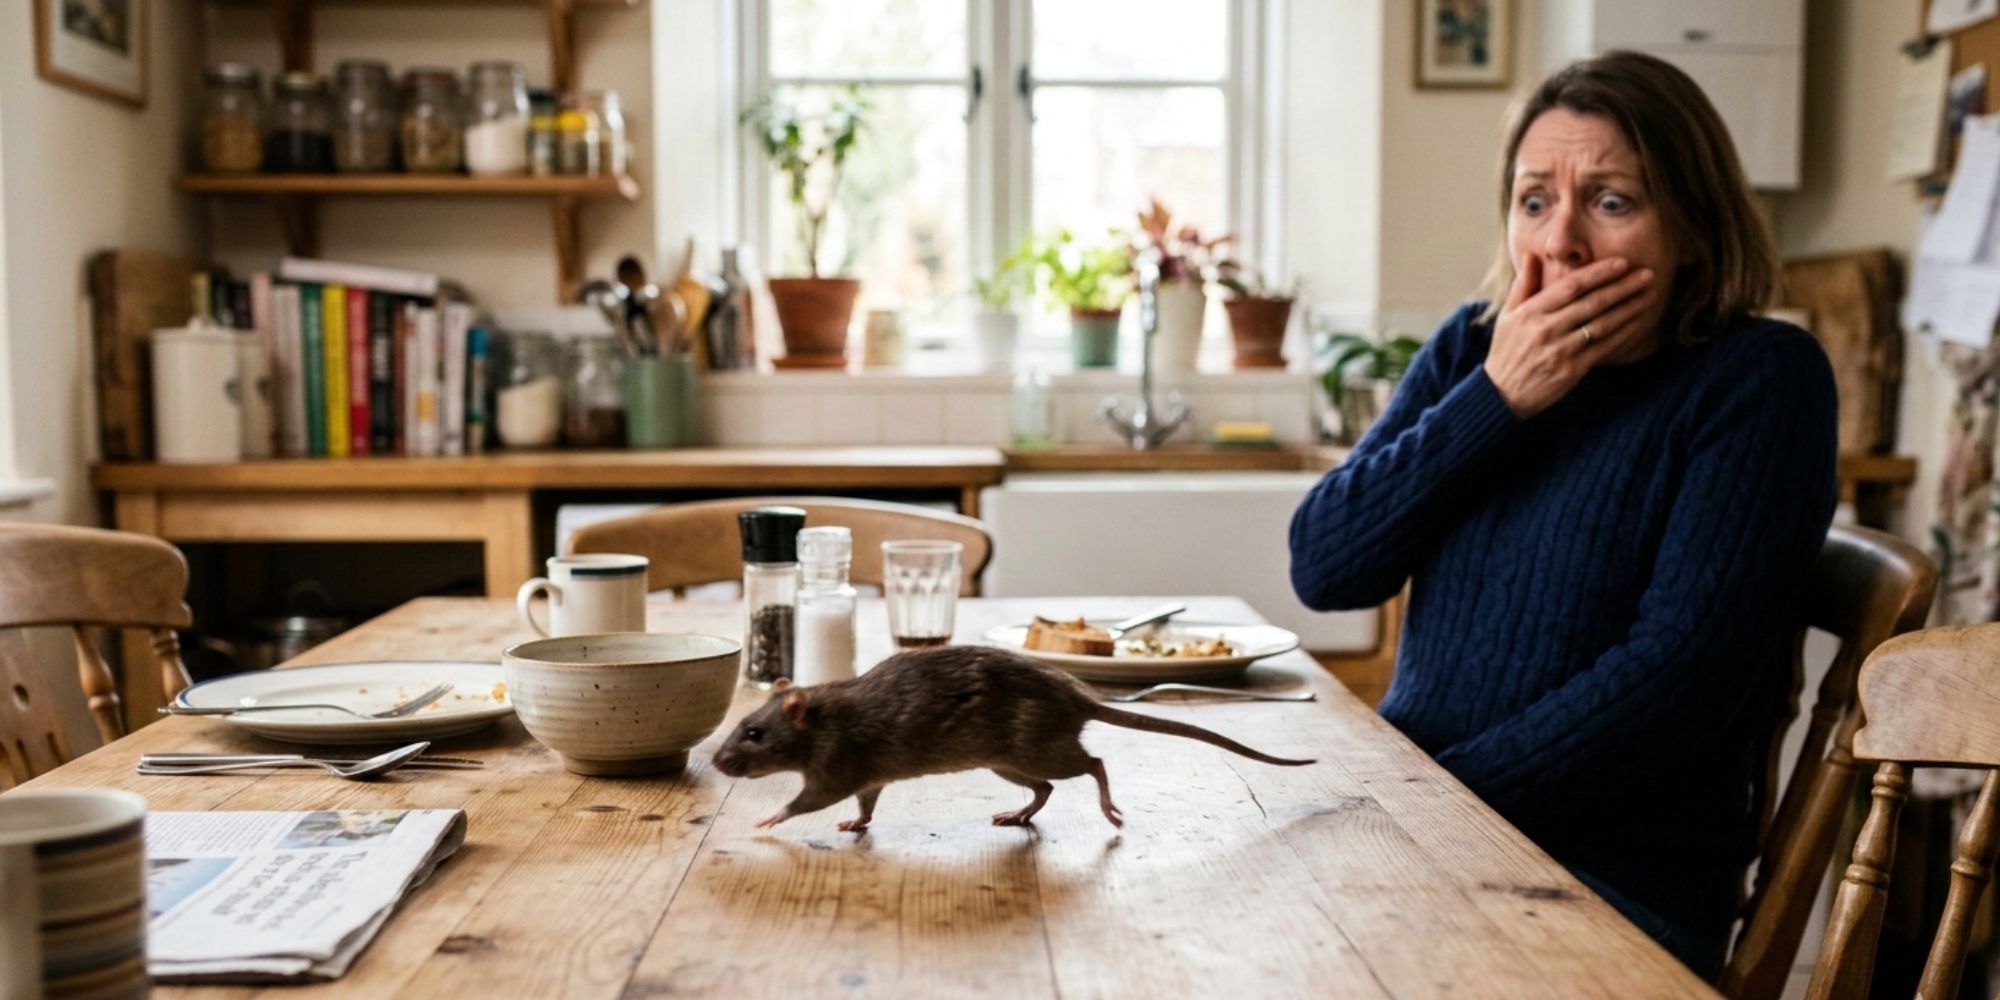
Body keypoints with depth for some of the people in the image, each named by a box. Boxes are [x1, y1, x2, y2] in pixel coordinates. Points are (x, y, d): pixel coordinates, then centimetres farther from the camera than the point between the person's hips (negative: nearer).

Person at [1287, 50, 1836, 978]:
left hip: (1610, 881, -4)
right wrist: (1496, 398, -10)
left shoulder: (1759, 379, -6)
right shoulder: (1471, 346, 8)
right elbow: (1322, 568, -1)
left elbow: (1681, 665, -16)